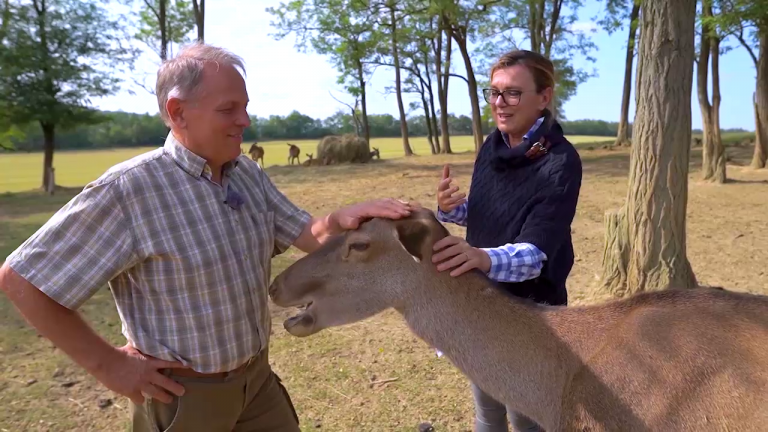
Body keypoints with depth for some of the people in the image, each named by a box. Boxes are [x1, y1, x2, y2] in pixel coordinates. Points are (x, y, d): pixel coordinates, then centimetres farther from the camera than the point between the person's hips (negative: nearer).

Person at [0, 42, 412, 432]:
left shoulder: (249, 174, -2)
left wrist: (341, 218, -24)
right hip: (183, 394, -5)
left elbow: (307, 236, 0)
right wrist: (106, 364, -13)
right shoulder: (127, 190, -22)